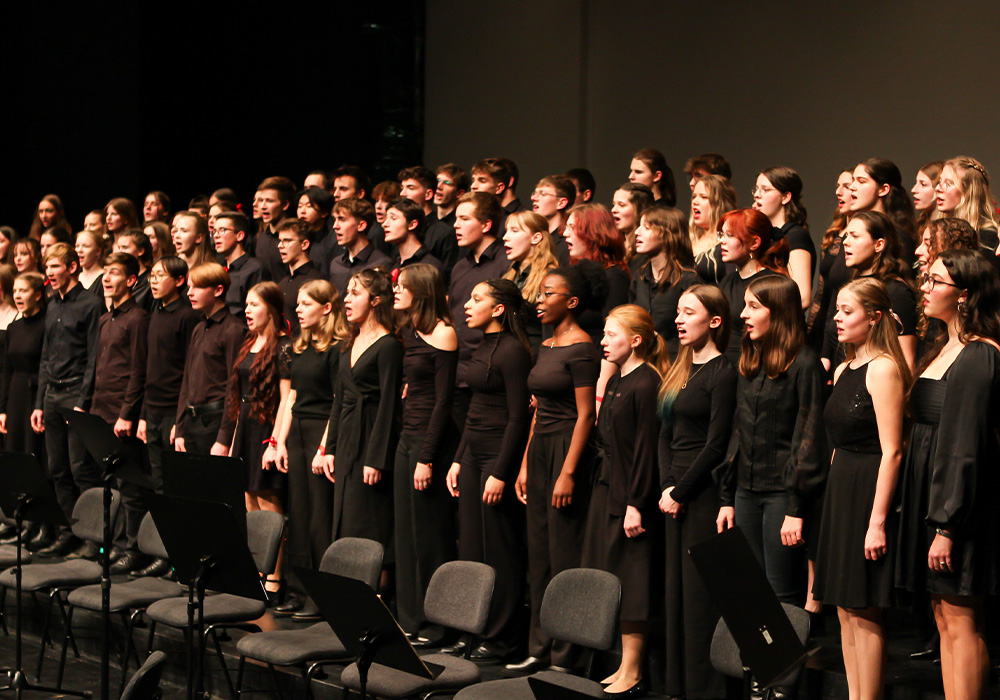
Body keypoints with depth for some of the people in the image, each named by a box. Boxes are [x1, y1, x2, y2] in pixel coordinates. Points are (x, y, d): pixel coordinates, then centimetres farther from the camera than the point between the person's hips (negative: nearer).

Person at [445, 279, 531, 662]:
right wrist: (458, 459, 18)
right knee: (471, 548, 11)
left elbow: (518, 417, -16)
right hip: (473, 452, 9)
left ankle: (502, 638, 7)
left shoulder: (512, 351, -14)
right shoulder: (482, 347, 14)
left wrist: (501, 474, -18)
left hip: (500, 454, -9)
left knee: (499, 550, -1)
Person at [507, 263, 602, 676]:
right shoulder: (546, 347, 15)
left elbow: (585, 415, -15)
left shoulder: (582, 349, -12)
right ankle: (539, 650, 18)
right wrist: (525, 465, 16)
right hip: (540, 449, 9)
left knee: (565, 556, -4)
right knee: (538, 555, 11)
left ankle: (565, 657, 2)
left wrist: (568, 473, -19)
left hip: (568, 451, -9)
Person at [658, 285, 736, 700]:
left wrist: (680, 493, -11)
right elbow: (665, 434, 13)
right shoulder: (679, 368, 15)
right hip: (675, 495, 8)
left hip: (705, 494, -8)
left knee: (701, 595, -4)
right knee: (676, 590, 11)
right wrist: (666, 487, 1)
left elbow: (716, 445, -14)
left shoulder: (722, 373, -10)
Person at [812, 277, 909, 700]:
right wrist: (834, 492, 14)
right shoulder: (844, 370, 14)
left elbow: (891, 452, -18)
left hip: (870, 492, -9)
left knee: (863, 611, -4)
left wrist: (878, 521, -21)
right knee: (845, 609, 10)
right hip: (840, 490, 9)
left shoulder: (883, 368, -14)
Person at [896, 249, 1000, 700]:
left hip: (961, 502, -9)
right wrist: (926, 512, 12)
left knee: (961, 623, -6)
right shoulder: (944, 350, 14)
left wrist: (946, 526, -20)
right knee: (945, 620, 11)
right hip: (930, 491, 9)